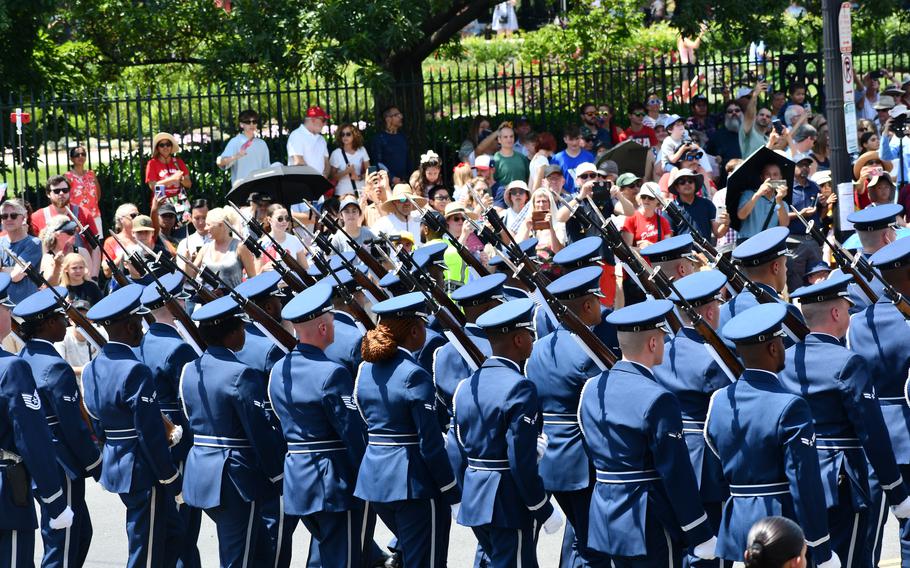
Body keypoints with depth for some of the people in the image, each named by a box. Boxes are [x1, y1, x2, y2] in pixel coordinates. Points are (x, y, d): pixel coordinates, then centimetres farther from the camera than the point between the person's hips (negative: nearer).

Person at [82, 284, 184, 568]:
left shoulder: (92, 369, 6)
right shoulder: (135, 371, -21)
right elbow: (150, 434, -21)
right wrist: (172, 480, -11)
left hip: (114, 467, 9)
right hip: (143, 472, -9)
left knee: (172, 535, 21)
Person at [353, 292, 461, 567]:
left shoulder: (365, 369, 7)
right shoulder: (414, 376, -17)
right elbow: (430, 442, -17)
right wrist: (452, 493, -9)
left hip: (374, 478, 8)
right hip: (414, 482, -8)